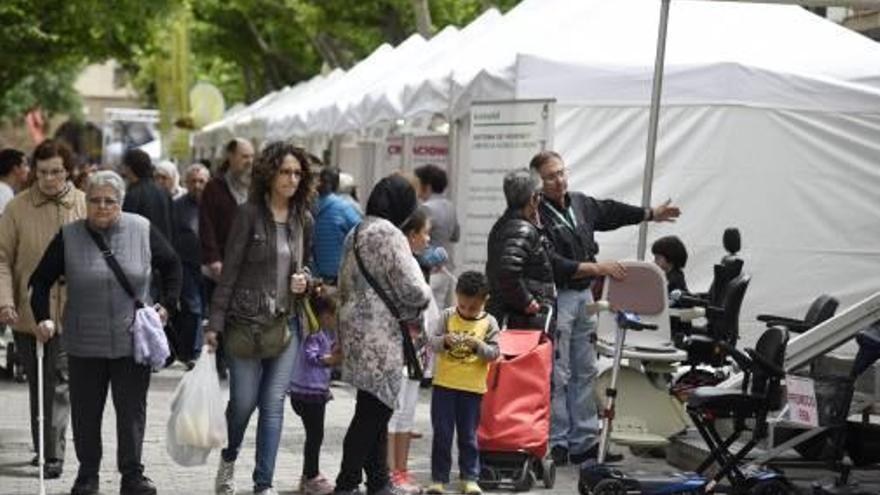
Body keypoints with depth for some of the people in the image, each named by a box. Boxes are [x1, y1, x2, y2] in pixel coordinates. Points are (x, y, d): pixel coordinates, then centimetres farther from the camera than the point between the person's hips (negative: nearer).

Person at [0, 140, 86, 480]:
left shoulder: (86, 206, -2)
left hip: (70, 314, -2)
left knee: (59, 384, -5)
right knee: (37, 385, 14)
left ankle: (54, 454, -3)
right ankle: (43, 449, 28)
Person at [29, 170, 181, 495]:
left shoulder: (143, 230, -1)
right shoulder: (68, 237, -2)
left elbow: (171, 265, 14)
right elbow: (41, 279, 7)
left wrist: (168, 304, 6)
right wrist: (43, 318, -4)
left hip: (133, 339, 0)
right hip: (85, 344, 0)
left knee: (132, 410, 5)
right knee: (86, 411, 8)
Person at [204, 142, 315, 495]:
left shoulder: (304, 220, 6)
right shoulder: (249, 214, -7)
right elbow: (229, 271, -7)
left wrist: (304, 280, -2)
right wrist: (215, 323, -9)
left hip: (286, 323, 4)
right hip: (246, 321, -3)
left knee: (273, 405, 2)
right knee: (243, 401, 2)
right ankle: (229, 459, 33)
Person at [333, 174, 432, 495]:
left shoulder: (356, 233, 16)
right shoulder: (389, 234, -14)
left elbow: (344, 284, 23)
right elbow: (413, 290, -16)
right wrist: (415, 312, 4)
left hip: (356, 330, 9)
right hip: (380, 336, -9)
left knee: (375, 411, 15)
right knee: (373, 411, -3)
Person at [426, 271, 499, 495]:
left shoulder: (489, 323, -1)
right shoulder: (447, 316, 0)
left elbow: (494, 353, -5)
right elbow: (432, 342, -4)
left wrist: (478, 345, -22)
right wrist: (444, 341, -25)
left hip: (472, 387, 0)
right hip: (444, 384, 1)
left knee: (468, 435, 7)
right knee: (441, 434, 4)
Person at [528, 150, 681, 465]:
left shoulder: (580, 203, 9)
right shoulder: (537, 216, -16)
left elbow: (610, 211, 29)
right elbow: (553, 265, -24)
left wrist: (651, 214, 41)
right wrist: (596, 268, -24)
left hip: (584, 296, 9)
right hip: (555, 297, -9)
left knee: (585, 371, 12)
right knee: (557, 375, -6)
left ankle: (584, 442, 19)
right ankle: (557, 444, 1)